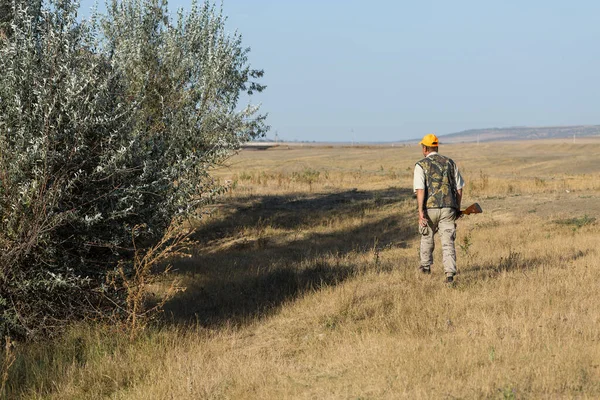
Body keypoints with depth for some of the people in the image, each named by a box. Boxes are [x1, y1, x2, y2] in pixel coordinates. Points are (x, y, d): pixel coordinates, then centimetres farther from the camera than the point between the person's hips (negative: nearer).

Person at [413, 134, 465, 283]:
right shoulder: (450, 163, 11)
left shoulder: (421, 165, -2)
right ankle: (450, 274, -16)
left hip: (430, 208, -2)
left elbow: (420, 190, -13)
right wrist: (458, 208, 21)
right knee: (448, 242, -2)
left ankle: (426, 266, 39)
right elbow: (459, 188, 11)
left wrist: (420, 211, -18)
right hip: (448, 209, 2)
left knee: (427, 237, 22)